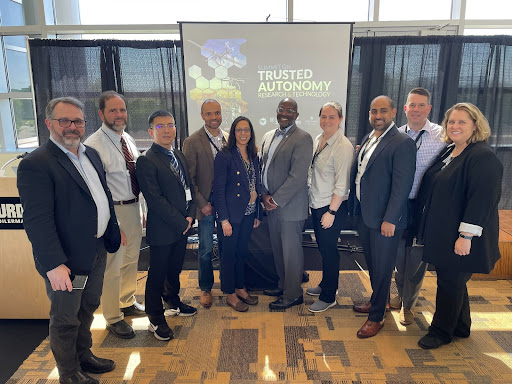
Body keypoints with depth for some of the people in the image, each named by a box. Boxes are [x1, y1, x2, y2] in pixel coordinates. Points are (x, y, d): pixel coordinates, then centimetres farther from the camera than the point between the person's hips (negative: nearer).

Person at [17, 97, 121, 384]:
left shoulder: (91, 155, 8)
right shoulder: (36, 164, -18)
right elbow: (37, 220, -23)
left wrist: (114, 231, 18)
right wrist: (54, 265, -25)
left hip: (97, 250, 8)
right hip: (67, 260, -8)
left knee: (88, 308, 25)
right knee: (65, 319, 13)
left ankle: (84, 355, 47)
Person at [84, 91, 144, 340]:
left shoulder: (128, 139, 9)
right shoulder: (94, 145, -16)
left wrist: (141, 209, 13)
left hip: (134, 206, 8)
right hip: (112, 211, -8)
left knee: (131, 260, 21)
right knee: (112, 267, 3)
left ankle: (127, 302, 43)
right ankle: (113, 318, 24)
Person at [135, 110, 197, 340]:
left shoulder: (179, 156, 10)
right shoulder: (147, 161, -15)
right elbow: (155, 199, -20)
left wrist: (190, 216, -1)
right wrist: (180, 222, -16)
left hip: (182, 225, 7)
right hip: (161, 229, -7)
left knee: (175, 269, 23)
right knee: (157, 274, 7)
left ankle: (173, 300, 45)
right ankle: (156, 320, 23)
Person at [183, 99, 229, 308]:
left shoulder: (230, 139, 4)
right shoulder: (192, 142, -7)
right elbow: (189, 178, -7)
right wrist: (202, 203, -10)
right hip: (206, 203, -3)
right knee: (206, 249, 7)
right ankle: (205, 288, 27)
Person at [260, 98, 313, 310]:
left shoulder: (302, 139, -12)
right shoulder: (268, 136, 12)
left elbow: (297, 176, -19)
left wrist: (276, 200, -16)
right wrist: (265, 195, 1)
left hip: (290, 206, -7)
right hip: (272, 204, 7)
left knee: (291, 251, 4)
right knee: (278, 249, 18)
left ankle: (293, 294, 21)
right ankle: (283, 285, 37)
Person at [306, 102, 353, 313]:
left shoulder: (343, 146, -17)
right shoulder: (317, 140, 7)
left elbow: (342, 183, -18)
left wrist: (331, 211, -18)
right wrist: (310, 200, 11)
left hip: (332, 208, -7)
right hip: (316, 204, 7)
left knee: (329, 250, 4)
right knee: (322, 247, 19)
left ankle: (328, 297, 21)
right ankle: (326, 284, 39)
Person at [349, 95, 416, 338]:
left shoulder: (402, 143, -14)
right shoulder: (367, 139, 11)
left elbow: (402, 185, -18)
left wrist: (390, 220, -20)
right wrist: (355, 207, 9)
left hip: (384, 219, -8)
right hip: (364, 214, 8)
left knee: (382, 268, 6)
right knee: (372, 263, 22)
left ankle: (376, 317, 21)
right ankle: (378, 300, 43)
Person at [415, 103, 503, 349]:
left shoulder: (483, 156, -16)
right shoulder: (448, 152, 10)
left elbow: (482, 199, -22)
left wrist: (466, 235, -24)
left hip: (460, 238, -8)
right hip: (441, 233, 8)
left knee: (450, 283, 5)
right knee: (453, 281, 19)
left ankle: (441, 331, 24)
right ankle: (461, 327, 37)